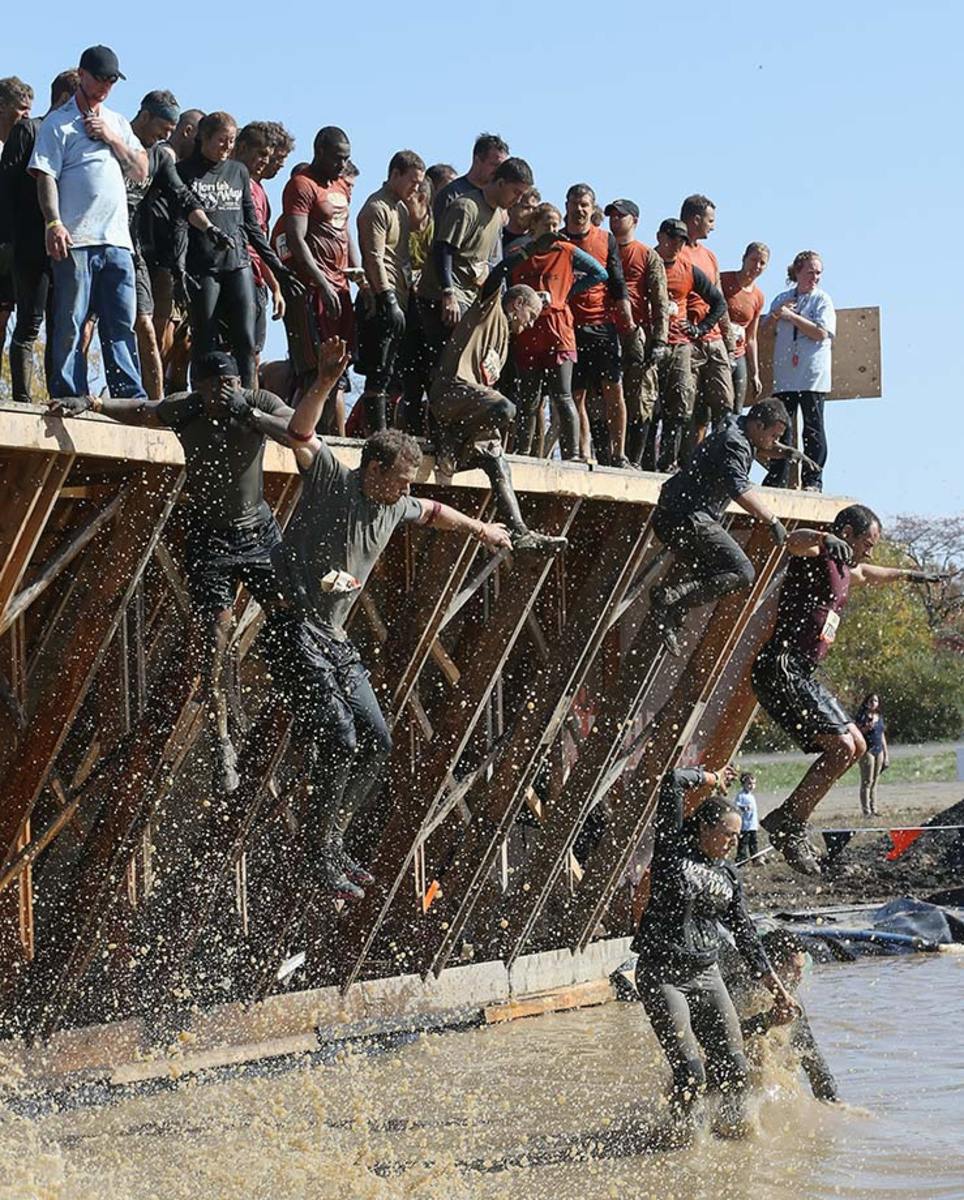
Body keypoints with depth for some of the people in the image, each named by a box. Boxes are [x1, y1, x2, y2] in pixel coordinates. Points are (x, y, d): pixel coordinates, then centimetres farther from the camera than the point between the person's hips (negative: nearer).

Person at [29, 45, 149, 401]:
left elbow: (140, 172, 15)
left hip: (117, 239, 5)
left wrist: (113, 139, 2)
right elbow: (46, 176, -5)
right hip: (75, 239, -5)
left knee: (122, 323, 4)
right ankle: (68, 397, -4)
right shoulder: (58, 122, 4)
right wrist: (53, 222, -17)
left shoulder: (118, 123, 21)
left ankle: (131, 397, 5)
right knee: (70, 322, -5)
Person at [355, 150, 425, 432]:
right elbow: (375, 258, -16)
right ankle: (378, 433, -9)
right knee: (380, 373, -9)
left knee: (393, 373, 8)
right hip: (381, 303, -9)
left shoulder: (401, 207, 21)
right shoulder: (377, 208, -9)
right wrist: (389, 300, -20)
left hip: (399, 299, 9)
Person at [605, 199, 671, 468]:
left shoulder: (649, 257, 9)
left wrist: (659, 341, -8)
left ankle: (634, 461, -4)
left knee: (640, 403, -5)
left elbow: (660, 303, 3)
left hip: (636, 335, -3)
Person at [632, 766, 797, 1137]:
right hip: (662, 976, -6)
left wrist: (774, 984, 16)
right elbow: (673, 783, -11)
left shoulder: (727, 875, 14)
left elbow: (744, 933, 19)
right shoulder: (673, 850, -2)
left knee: (734, 1070, -1)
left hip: (707, 974, 6)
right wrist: (711, 779, 6)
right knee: (691, 1073, -13)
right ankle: (678, 1132, 8)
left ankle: (730, 1122, 20)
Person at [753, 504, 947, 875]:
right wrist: (824, 538, -54)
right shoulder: (817, 556, -7)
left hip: (799, 675, 11)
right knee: (842, 746, -18)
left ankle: (788, 820, 9)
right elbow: (794, 541, -33)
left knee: (856, 745, 12)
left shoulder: (844, 571, 22)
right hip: (781, 668, -11)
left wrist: (909, 574, 62)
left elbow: (869, 574, 47)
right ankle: (789, 825, -13)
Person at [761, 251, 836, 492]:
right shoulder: (782, 299, 15)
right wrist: (777, 314, -2)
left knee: (813, 428, -1)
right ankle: (777, 479, 5)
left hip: (813, 375, -4)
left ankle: (813, 480, 1)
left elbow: (821, 332, -10)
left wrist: (790, 316, -9)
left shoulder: (822, 300, 3)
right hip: (785, 374, 4)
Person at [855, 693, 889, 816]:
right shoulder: (863, 716, -4)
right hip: (867, 751, -7)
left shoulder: (880, 716, 16)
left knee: (875, 781, 6)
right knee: (867, 781, -8)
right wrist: (867, 728, -25)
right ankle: (866, 810, -8)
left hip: (879, 750, 7)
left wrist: (886, 753, 19)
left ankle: (873, 809, 8)